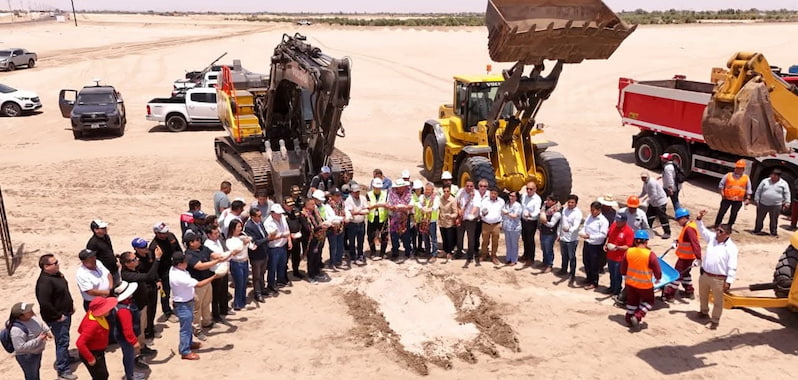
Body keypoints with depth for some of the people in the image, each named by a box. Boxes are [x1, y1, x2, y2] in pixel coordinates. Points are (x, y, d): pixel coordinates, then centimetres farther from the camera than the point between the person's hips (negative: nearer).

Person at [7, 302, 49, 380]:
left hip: (37, 352, 9)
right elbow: (20, 347, -33)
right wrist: (38, 340, -35)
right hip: (27, 357, -8)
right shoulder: (16, 329, -34)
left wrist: (46, 331, -1)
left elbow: (40, 325, 14)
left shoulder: (30, 318, -8)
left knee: (36, 371, 30)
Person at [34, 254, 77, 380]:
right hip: (57, 317, -10)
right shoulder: (44, 282, -29)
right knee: (62, 341, -3)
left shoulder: (56, 274, 2)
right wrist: (57, 316, -23)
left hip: (65, 313, 10)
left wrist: (70, 305, 14)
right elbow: (44, 303, -33)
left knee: (63, 340, 26)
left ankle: (65, 358, 45)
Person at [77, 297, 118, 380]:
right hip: (92, 354, -9)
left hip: (99, 352, 9)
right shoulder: (92, 325, -35)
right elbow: (80, 343, -37)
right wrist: (90, 358, -28)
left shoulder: (98, 316, -9)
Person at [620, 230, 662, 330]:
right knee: (648, 302, 19)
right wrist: (658, 278, 10)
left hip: (630, 283, 4)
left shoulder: (628, 252, -8)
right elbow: (658, 271, -12)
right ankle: (637, 317, 2)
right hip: (645, 285, -4)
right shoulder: (650, 255, -21)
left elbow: (623, 269, 4)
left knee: (632, 301, 24)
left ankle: (629, 318, 33)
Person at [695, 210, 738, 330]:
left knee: (717, 301, 9)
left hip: (719, 279, -6)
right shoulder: (712, 238, 0)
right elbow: (702, 230, 12)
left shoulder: (731, 247, -16)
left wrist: (729, 281, -19)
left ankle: (714, 321, 23)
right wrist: (699, 219, -6)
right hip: (704, 275, 6)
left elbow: (732, 267, -17)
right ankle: (704, 312, 49)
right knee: (703, 296, 26)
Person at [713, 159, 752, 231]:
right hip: (727, 198, -1)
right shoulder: (728, 175, 1)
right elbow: (721, 184, 5)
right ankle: (716, 224, 13)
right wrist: (722, 193, -5)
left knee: (734, 214, 8)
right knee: (722, 211, 3)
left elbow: (748, 189, 7)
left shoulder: (746, 178, 4)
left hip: (738, 200, 1)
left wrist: (748, 198, 1)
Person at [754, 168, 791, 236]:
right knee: (759, 218, 10)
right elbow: (758, 191, 6)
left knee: (774, 220, 5)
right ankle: (757, 230, 23)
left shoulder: (784, 184, 0)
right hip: (763, 204, 2)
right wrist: (756, 200, 4)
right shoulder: (765, 181, 3)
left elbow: (787, 194, 2)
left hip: (776, 205, -2)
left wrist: (787, 203, -4)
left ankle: (774, 232, 17)